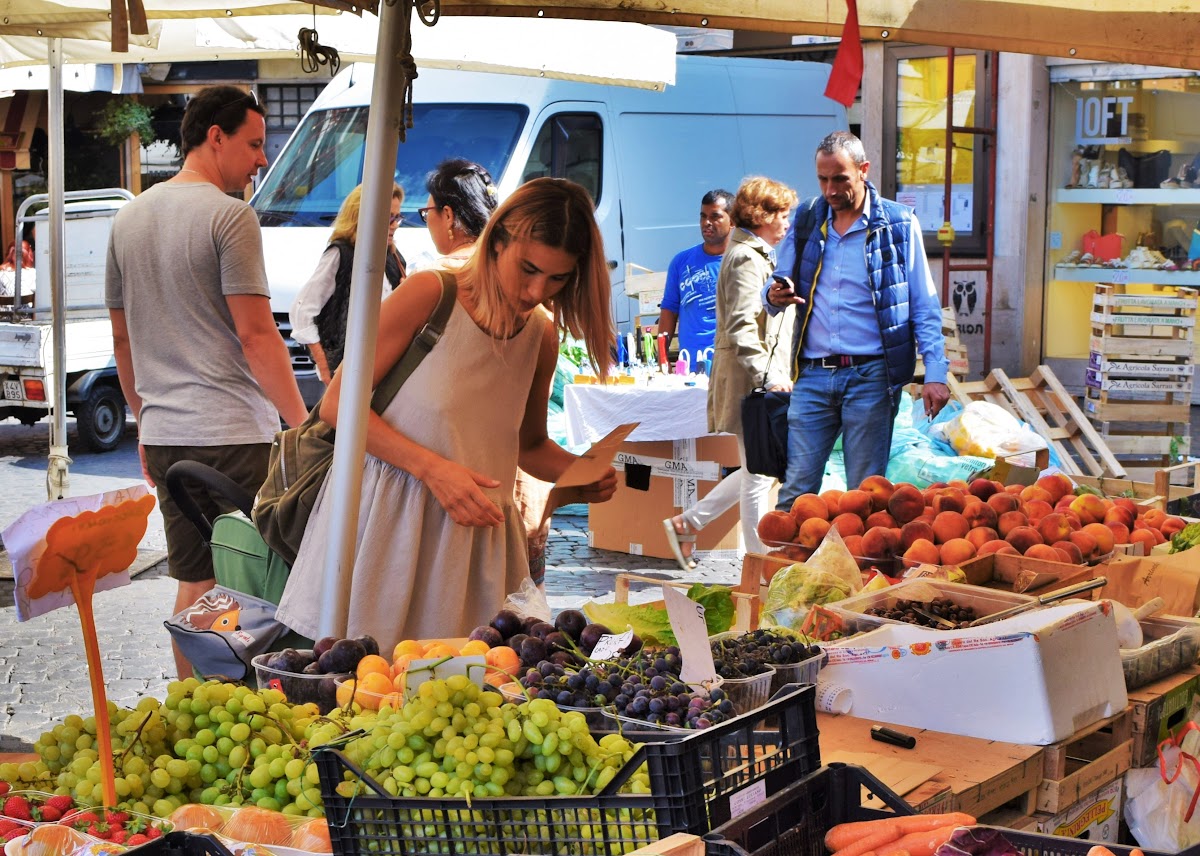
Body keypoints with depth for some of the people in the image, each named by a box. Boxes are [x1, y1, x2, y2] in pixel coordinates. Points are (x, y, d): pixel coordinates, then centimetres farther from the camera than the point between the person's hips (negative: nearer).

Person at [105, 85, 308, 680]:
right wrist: (303, 424, -10)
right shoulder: (229, 216, -10)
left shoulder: (130, 218, 13)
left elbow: (121, 336, 18)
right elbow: (255, 334, -14)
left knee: (195, 584, 14)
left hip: (165, 432, 7)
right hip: (236, 431, -7)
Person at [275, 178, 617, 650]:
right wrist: (432, 468, -19)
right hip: (385, 521, -4)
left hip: (473, 536, 4)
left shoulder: (542, 338, 7)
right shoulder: (428, 293, -9)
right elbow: (338, 403, -9)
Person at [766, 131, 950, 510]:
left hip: (871, 377, -3)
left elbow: (924, 307, 1)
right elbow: (779, 283, 16)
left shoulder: (899, 224, 0)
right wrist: (775, 296, -10)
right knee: (795, 490, 0)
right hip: (813, 376, 3)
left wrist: (935, 373, -9)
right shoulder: (807, 219, 10)